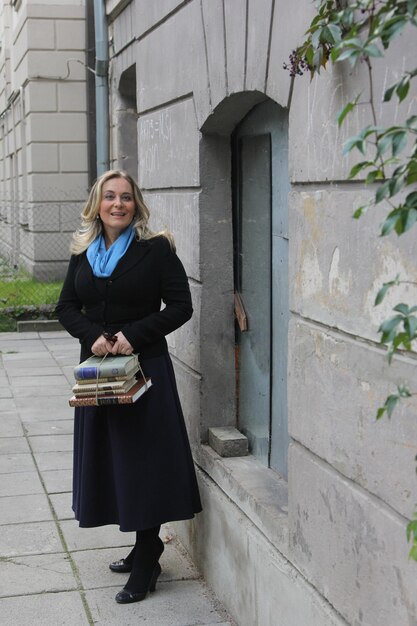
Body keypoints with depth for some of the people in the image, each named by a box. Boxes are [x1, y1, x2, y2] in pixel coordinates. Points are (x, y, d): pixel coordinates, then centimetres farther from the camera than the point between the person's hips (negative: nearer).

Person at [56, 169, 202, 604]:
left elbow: (180, 307, -8)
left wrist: (133, 335, -17)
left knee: (144, 459, -2)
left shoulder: (155, 249, -6)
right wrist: (93, 335, -10)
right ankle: (145, 550, 26)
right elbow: (66, 307, 10)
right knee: (109, 456, 11)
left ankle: (145, 566, 7)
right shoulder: (83, 252, 9)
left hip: (144, 368, -5)